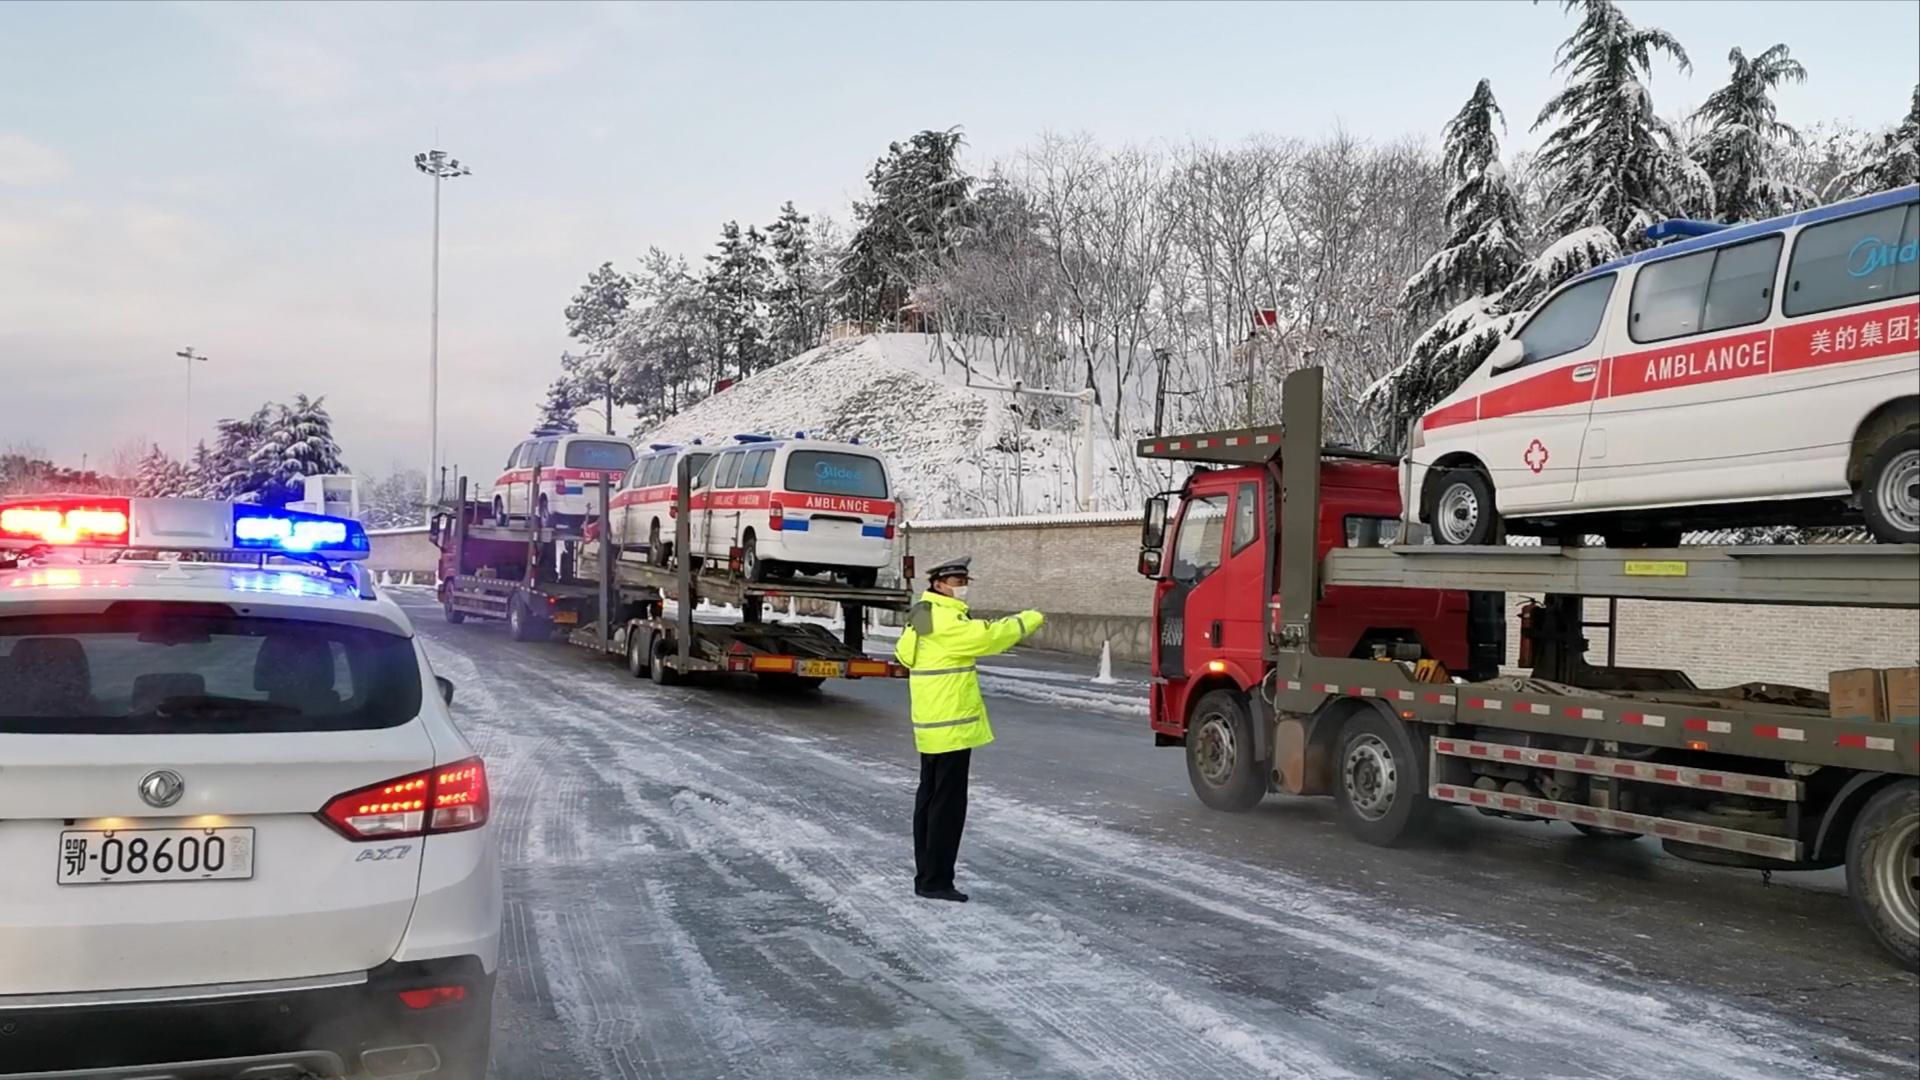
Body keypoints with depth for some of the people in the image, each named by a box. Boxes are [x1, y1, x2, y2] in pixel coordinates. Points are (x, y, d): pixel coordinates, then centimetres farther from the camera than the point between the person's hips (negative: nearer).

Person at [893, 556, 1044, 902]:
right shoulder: (945, 621, -18)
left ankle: (926, 876, 22)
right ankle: (936, 881, -1)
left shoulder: (922, 618, 14)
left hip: (931, 727, 11)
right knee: (948, 804, -5)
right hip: (952, 727, -11)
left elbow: (904, 651, 28)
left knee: (929, 799, 14)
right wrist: (1030, 619, -12)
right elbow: (990, 636, -24)